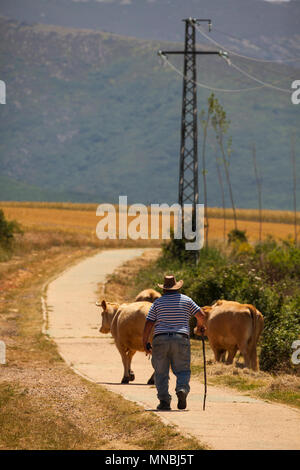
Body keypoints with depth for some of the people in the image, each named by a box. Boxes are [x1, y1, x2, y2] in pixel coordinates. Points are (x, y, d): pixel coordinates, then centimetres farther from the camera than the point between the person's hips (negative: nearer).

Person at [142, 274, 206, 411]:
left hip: (160, 340, 0)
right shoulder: (186, 300, 8)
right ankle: (182, 389, -22)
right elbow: (201, 315, 4)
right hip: (181, 339, 0)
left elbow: (148, 324, 0)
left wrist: (145, 343, 7)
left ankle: (164, 400, -3)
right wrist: (200, 326, 24)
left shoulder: (158, 302, 7)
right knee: (183, 370, 7)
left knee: (161, 372, 7)